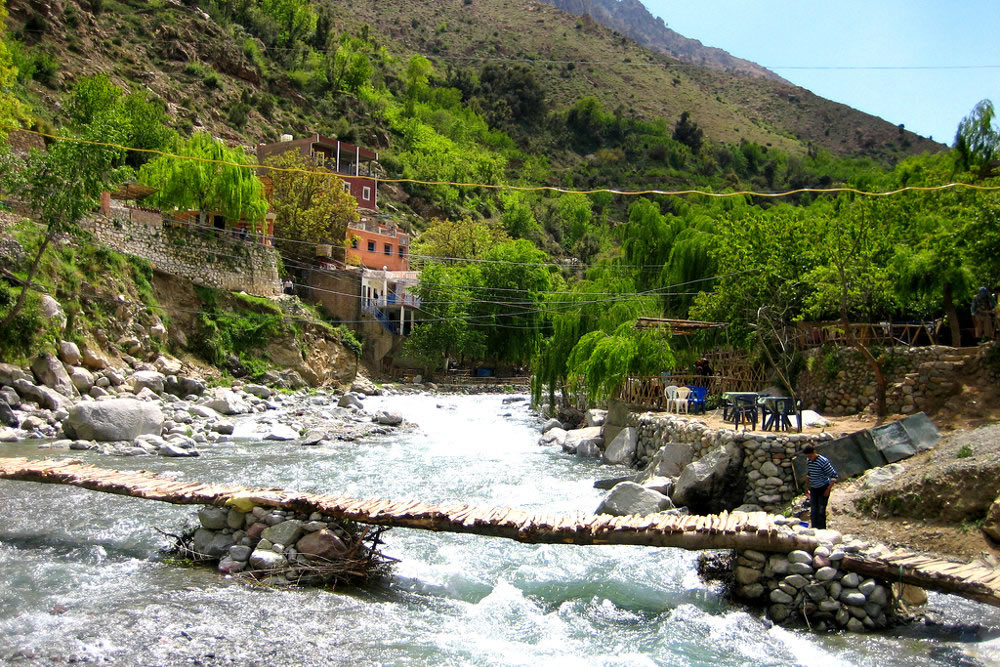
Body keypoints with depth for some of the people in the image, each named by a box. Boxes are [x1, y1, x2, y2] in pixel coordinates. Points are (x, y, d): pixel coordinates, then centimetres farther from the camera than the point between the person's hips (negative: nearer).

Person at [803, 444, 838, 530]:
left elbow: (834, 475, -17)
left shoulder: (823, 461, -20)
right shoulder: (809, 462, 2)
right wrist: (807, 488, 18)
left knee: (821, 511, -3)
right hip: (813, 489, 7)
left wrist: (828, 489, -17)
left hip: (823, 489, -6)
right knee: (813, 511, 9)